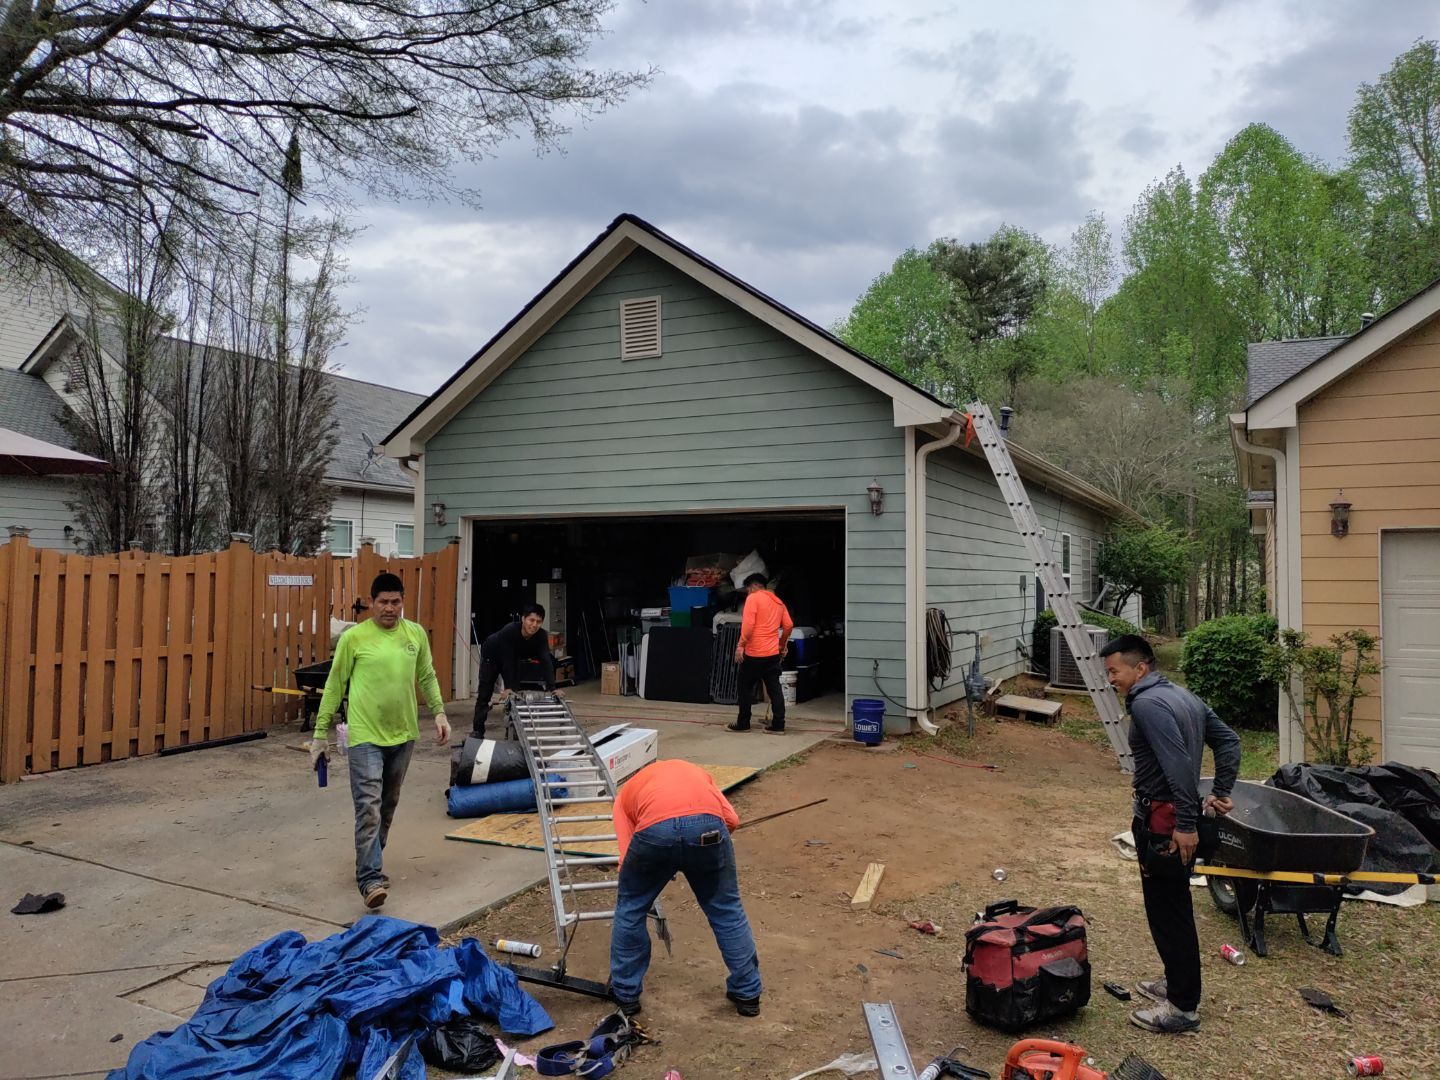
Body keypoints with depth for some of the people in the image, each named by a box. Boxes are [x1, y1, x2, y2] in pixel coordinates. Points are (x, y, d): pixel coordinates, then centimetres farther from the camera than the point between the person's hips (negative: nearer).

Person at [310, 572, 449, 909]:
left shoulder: (416, 634, 3)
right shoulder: (353, 637, -7)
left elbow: (427, 677, 14)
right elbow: (334, 687, -1)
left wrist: (439, 712, 3)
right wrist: (320, 734, 0)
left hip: (403, 735, 5)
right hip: (365, 737, -4)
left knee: (388, 805, 16)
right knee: (368, 807, -11)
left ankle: (370, 864, 34)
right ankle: (371, 880, -9)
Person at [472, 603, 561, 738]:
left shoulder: (542, 635, -29)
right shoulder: (509, 631, -41)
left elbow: (546, 661, -34)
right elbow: (507, 660, -38)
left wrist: (552, 688, -43)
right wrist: (508, 687, -37)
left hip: (514, 658, 4)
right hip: (492, 656, -4)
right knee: (485, 694, -2)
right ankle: (477, 730, 5)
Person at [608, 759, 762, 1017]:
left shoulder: (627, 792, 36)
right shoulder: (696, 772, 40)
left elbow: (628, 858, 26)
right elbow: (731, 820, 25)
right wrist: (703, 850, 37)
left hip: (654, 830, -1)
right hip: (707, 825, 1)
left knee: (630, 909, 26)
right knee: (726, 911, 24)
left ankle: (625, 994, 35)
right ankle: (747, 993, 33)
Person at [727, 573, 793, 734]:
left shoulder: (753, 598, -7)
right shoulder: (778, 601, 15)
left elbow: (748, 624, -18)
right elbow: (789, 625, 14)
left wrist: (741, 645, -14)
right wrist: (783, 645, 25)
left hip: (754, 653, -6)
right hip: (773, 653, 6)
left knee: (744, 686, 8)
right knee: (774, 689, 6)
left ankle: (743, 723, 12)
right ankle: (778, 725, 3)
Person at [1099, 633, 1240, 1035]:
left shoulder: (1147, 703, -18)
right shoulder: (1183, 696, 13)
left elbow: (1178, 763, -28)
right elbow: (1228, 741, 17)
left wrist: (1186, 823, -26)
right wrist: (1220, 792, 17)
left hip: (1162, 822, -10)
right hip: (1181, 819, 10)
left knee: (1167, 912, -1)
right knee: (1174, 906, 21)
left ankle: (1183, 1008, 8)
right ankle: (1178, 982, 35)